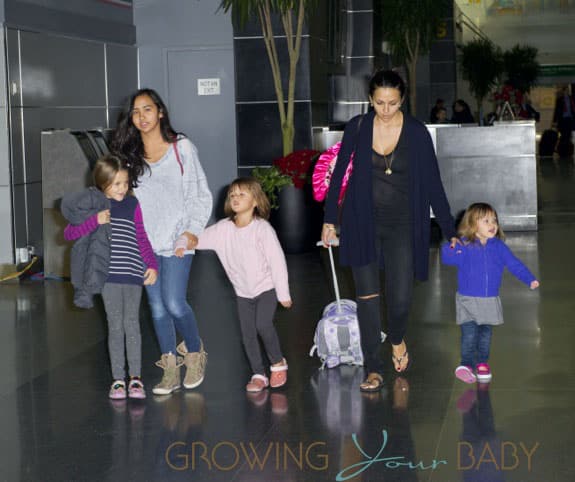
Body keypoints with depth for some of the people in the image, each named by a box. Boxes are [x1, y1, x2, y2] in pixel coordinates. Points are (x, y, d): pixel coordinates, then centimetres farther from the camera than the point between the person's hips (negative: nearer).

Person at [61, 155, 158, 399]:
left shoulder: (132, 205, 7)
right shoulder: (93, 206, 1)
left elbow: (142, 238, 12)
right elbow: (69, 233, -4)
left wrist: (152, 265, 1)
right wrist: (94, 221, -17)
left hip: (133, 274, 1)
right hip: (108, 275, -1)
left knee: (132, 324, 5)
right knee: (115, 326, 3)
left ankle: (136, 377, 13)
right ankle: (118, 379, 11)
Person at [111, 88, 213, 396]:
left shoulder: (182, 148, 0)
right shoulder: (129, 155, 8)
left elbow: (200, 194, 1)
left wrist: (193, 230, -9)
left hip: (177, 239, -4)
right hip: (144, 241, 4)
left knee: (174, 303, -11)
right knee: (157, 306, 6)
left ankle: (195, 353, 16)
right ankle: (170, 370, 16)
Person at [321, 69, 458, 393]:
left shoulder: (417, 132, -7)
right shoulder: (358, 127, -2)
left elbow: (433, 184, -3)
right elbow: (338, 174, 8)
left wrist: (450, 232, -4)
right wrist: (330, 220, 8)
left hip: (402, 223, -1)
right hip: (362, 221, 1)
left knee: (400, 298, -8)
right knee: (367, 297, 0)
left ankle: (398, 339, 26)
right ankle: (374, 369, 10)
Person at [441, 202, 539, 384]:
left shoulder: (498, 246, 3)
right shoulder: (464, 245, -8)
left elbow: (514, 264, 7)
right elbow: (448, 258, -16)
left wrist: (530, 279, -2)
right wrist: (450, 249, -38)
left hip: (490, 301, 4)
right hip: (467, 300, -4)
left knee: (485, 333, 12)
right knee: (469, 333, -12)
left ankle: (482, 363, 25)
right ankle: (467, 364, -9)